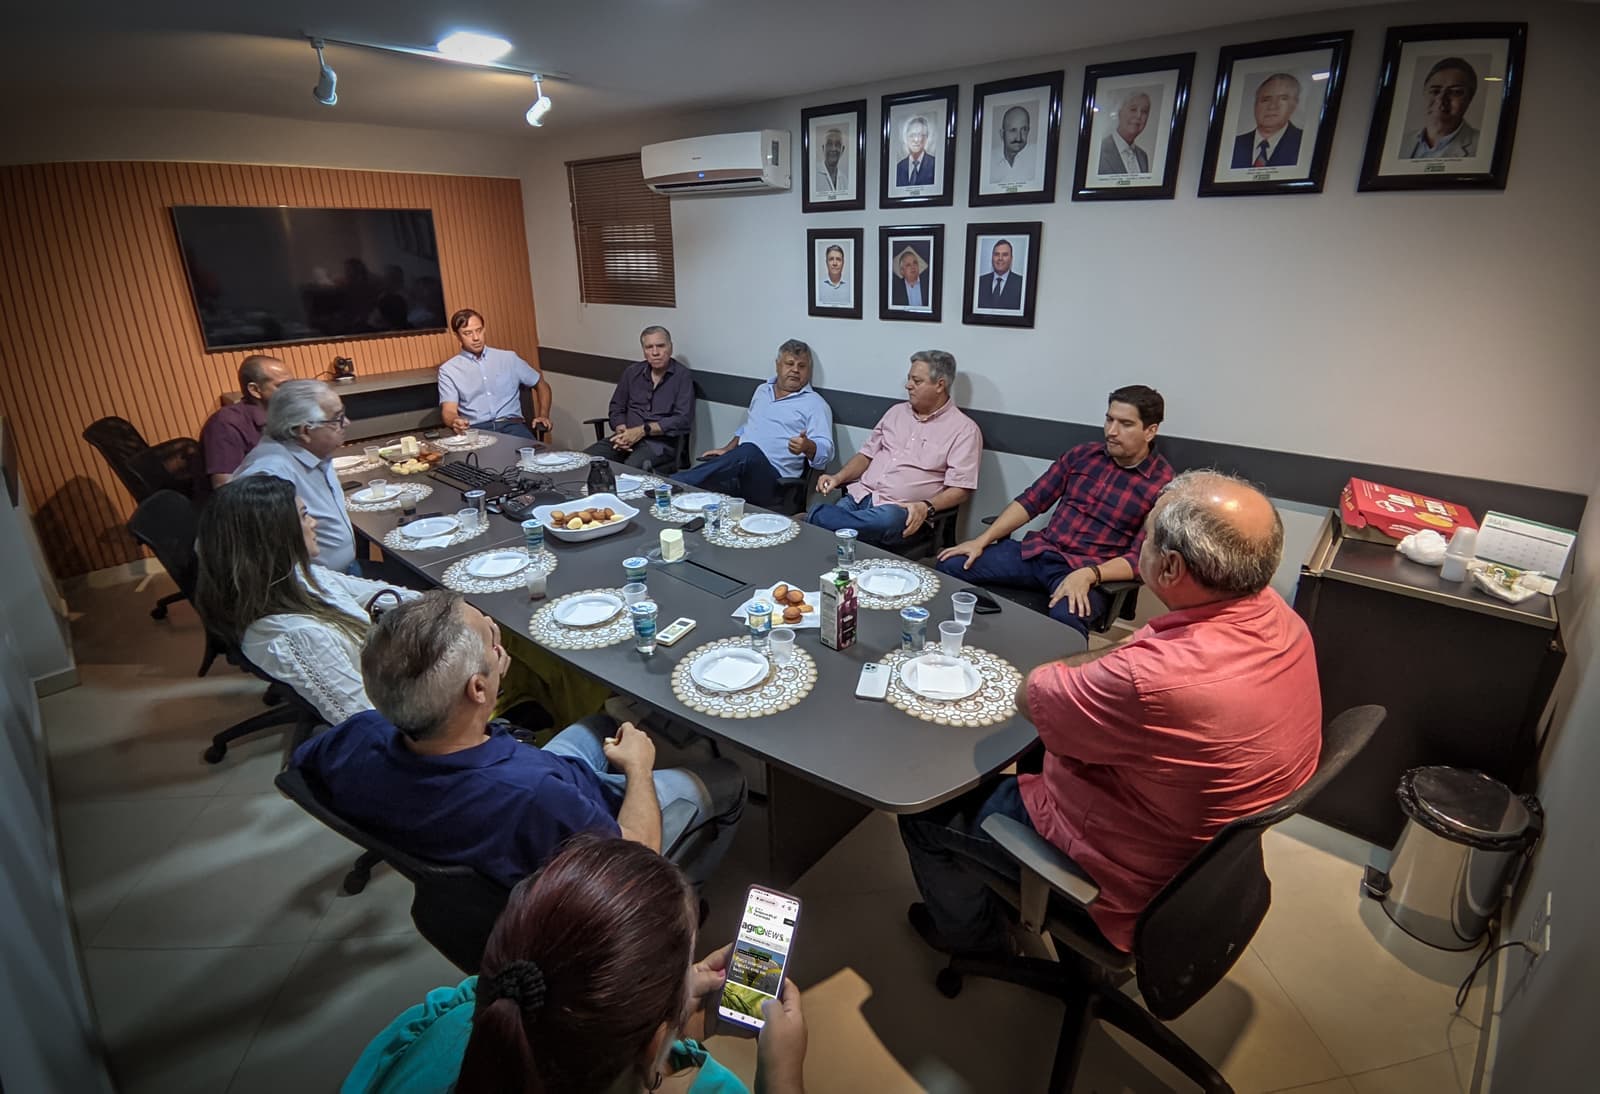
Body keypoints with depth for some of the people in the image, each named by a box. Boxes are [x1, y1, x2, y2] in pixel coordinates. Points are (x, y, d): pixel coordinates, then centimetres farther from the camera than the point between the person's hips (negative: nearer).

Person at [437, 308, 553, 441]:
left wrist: (543, 415, 8)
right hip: (476, 430, -1)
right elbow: (449, 410, -1)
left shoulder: (508, 358, 17)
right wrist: (455, 421, -26)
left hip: (511, 425, 1)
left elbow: (542, 384, 25)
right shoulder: (448, 370, 11)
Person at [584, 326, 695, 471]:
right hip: (628, 437, 5)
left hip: (660, 441, -5)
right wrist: (622, 432, -5)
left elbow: (683, 420, -12)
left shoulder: (682, 375, -3)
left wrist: (643, 430, -16)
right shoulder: (632, 371, 13)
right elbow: (617, 408, 17)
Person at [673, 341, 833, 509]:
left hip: (774, 480, -6)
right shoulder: (762, 390, 24)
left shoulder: (815, 404, 4)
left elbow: (825, 450, -5)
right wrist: (727, 450, 20)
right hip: (739, 466, 6)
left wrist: (808, 446, -28)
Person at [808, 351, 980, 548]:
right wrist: (838, 478, 4)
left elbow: (960, 489, -5)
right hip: (860, 496, 4)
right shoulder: (897, 412, 19)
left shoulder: (964, 429, 1)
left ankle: (814, 516, -29)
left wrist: (926, 507, -22)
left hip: (902, 510, -4)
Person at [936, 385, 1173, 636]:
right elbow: (1030, 501, 9)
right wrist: (982, 540, -1)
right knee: (950, 566, -12)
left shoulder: (1162, 484, -3)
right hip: (1036, 552, 5)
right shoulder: (1081, 455, 11)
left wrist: (1089, 575, -27)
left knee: (1066, 618, -40)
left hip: (1092, 572, -5)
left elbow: (1139, 558, -10)